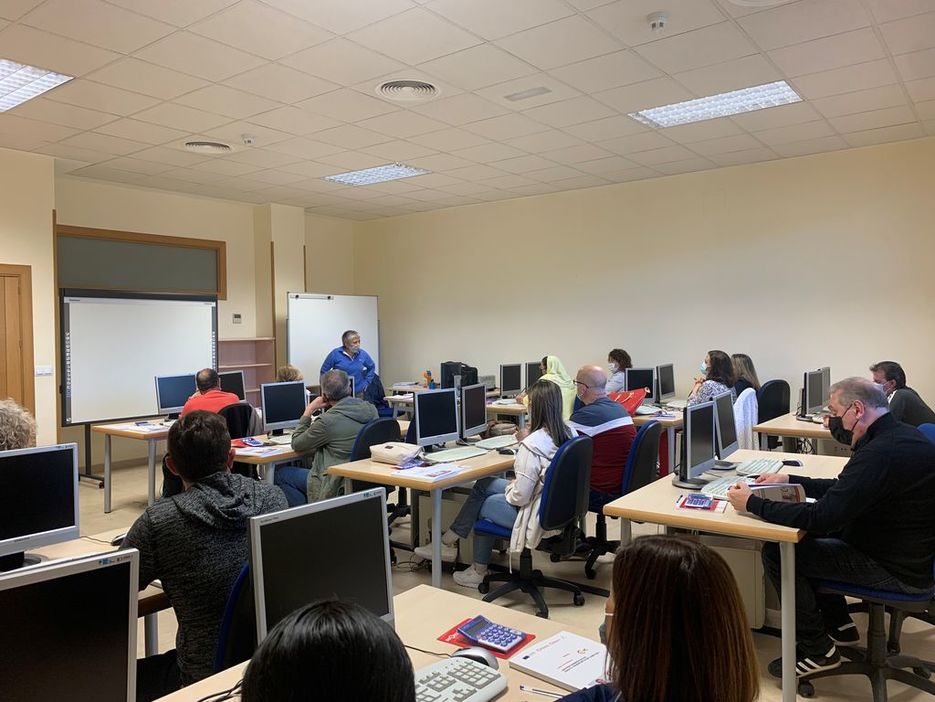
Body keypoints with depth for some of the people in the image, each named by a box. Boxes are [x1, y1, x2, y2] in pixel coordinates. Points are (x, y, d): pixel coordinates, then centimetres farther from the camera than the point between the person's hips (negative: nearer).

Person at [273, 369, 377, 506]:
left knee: (279, 474, 7)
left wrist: (309, 410, -3)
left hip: (338, 487, -8)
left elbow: (296, 444, -7)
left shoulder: (328, 421, -23)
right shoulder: (371, 409, -3)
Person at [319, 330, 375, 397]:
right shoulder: (335, 354, -7)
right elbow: (324, 371, 1)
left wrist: (366, 383, 10)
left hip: (359, 393, 3)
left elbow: (371, 367, 17)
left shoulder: (363, 354, 2)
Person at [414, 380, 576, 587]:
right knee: (483, 484, 16)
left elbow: (520, 496, -24)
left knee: (483, 505, 19)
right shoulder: (570, 433, -3)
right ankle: (448, 542, 27)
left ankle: (479, 572, 36)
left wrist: (509, 488, -3)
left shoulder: (532, 444, -27)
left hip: (537, 516, -8)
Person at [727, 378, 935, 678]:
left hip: (898, 569, -10)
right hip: (910, 548, 10)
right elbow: (842, 489, 15)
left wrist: (752, 503, -20)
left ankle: (817, 650, 7)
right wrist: (790, 480, 10)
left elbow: (821, 516, -30)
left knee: (777, 551, -10)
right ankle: (838, 624, 29)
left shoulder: (882, 453, -30)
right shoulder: (899, 435, 3)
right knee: (805, 535, 19)